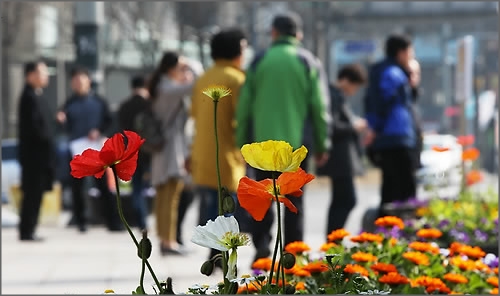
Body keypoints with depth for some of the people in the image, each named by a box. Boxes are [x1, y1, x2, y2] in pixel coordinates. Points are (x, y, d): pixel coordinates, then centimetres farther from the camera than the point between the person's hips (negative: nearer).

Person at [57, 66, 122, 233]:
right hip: (76, 150, 1)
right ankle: (81, 221, 11)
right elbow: (67, 128, 4)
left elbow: (109, 121, 6)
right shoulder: (70, 103, 4)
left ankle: (113, 222, 3)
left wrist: (99, 132, -10)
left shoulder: (98, 101, 3)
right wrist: (62, 121, -17)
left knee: (103, 185, 1)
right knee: (77, 186, 3)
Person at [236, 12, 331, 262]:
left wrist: (243, 142, 9)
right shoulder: (309, 63, 1)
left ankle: (261, 242, -7)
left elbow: (244, 107, 2)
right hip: (296, 143, 0)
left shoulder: (259, 62, 3)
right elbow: (320, 107, -2)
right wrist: (322, 145, 5)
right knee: (294, 200, 6)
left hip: (263, 141, 0)